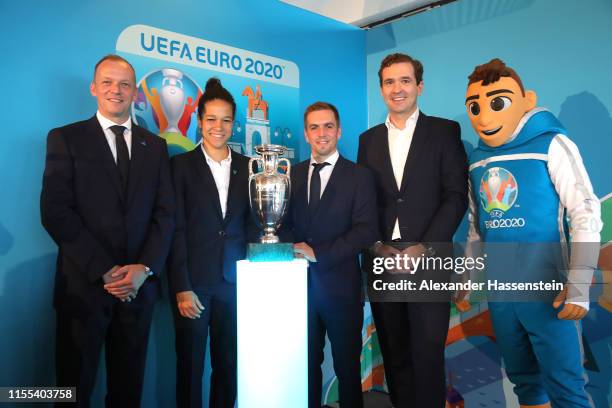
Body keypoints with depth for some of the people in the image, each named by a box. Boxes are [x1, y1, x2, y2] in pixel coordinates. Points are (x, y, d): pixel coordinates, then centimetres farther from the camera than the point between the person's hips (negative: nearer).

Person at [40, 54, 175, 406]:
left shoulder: (155, 146, 10)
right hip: (84, 284, -2)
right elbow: (56, 212, -8)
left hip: (139, 285, 3)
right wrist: (104, 271, -15)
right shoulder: (65, 139, 1)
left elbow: (165, 213, 4)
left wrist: (145, 268, -10)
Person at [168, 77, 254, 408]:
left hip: (233, 281, 3)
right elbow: (176, 230, -5)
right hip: (193, 282, -2)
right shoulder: (182, 165, -1)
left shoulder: (247, 167, 8)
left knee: (229, 365, 12)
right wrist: (182, 288, -10)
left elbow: (250, 223, 10)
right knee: (190, 365, 9)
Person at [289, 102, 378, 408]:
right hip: (301, 283, 3)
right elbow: (285, 222, 9)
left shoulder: (359, 177, -3)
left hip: (340, 286, -3)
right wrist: (291, 251, -12)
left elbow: (366, 231, -12)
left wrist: (318, 253, -18)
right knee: (306, 362, 16)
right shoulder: (292, 174, 9)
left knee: (347, 365, 12)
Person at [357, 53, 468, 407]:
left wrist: (424, 248, -13)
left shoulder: (445, 131, 3)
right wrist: (378, 247, -6)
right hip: (383, 260, 3)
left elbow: (456, 195, -4)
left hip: (428, 260, -3)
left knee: (427, 350, 1)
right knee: (394, 352, 11)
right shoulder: (369, 139, 13)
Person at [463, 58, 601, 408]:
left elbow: (586, 215, -11)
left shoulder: (550, 144, -8)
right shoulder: (477, 159, 6)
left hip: (546, 289, -5)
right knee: (523, 378, 17)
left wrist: (578, 285, -17)